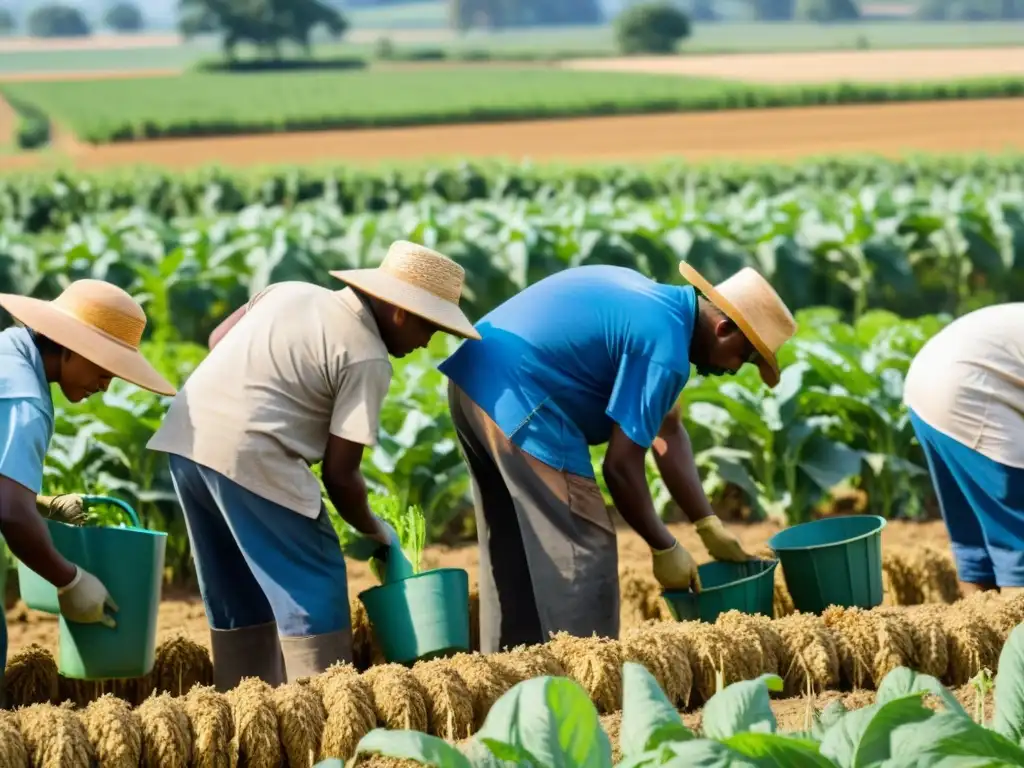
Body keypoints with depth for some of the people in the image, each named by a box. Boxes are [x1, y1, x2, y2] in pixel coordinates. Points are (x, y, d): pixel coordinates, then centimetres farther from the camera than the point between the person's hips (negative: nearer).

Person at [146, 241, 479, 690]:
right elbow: (339, 474, -5)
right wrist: (373, 531, 11)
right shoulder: (367, 357, -5)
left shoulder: (294, 291, 16)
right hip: (247, 454, -9)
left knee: (239, 595, 18)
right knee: (314, 588, 1)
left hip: (185, 435, 9)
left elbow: (217, 339, 22)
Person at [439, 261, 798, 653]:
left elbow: (668, 432, 23)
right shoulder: (664, 346, -15)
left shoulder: (660, 304, 15)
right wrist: (665, 549, 0)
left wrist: (711, 529, 22)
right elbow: (622, 465, -13)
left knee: (516, 553, 19)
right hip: (516, 400, -11)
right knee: (582, 556, -5)